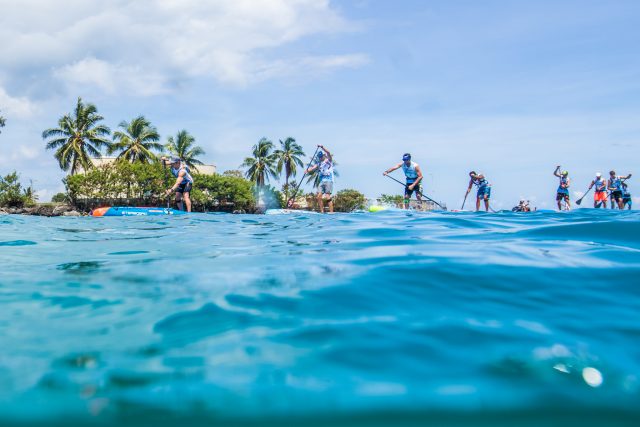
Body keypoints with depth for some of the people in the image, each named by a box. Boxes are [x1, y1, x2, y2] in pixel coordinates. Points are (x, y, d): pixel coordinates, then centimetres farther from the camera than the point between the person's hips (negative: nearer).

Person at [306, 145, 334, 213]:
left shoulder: (329, 160, 4)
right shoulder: (319, 163, 19)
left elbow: (328, 153, -15)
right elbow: (313, 168, 4)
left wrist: (322, 147, -27)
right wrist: (308, 170, -16)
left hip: (329, 180, -6)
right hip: (322, 181, 6)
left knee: (327, 197, -15)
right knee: (319, 196, -3)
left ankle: (331, 212, -16)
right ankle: (322, 212, 4)